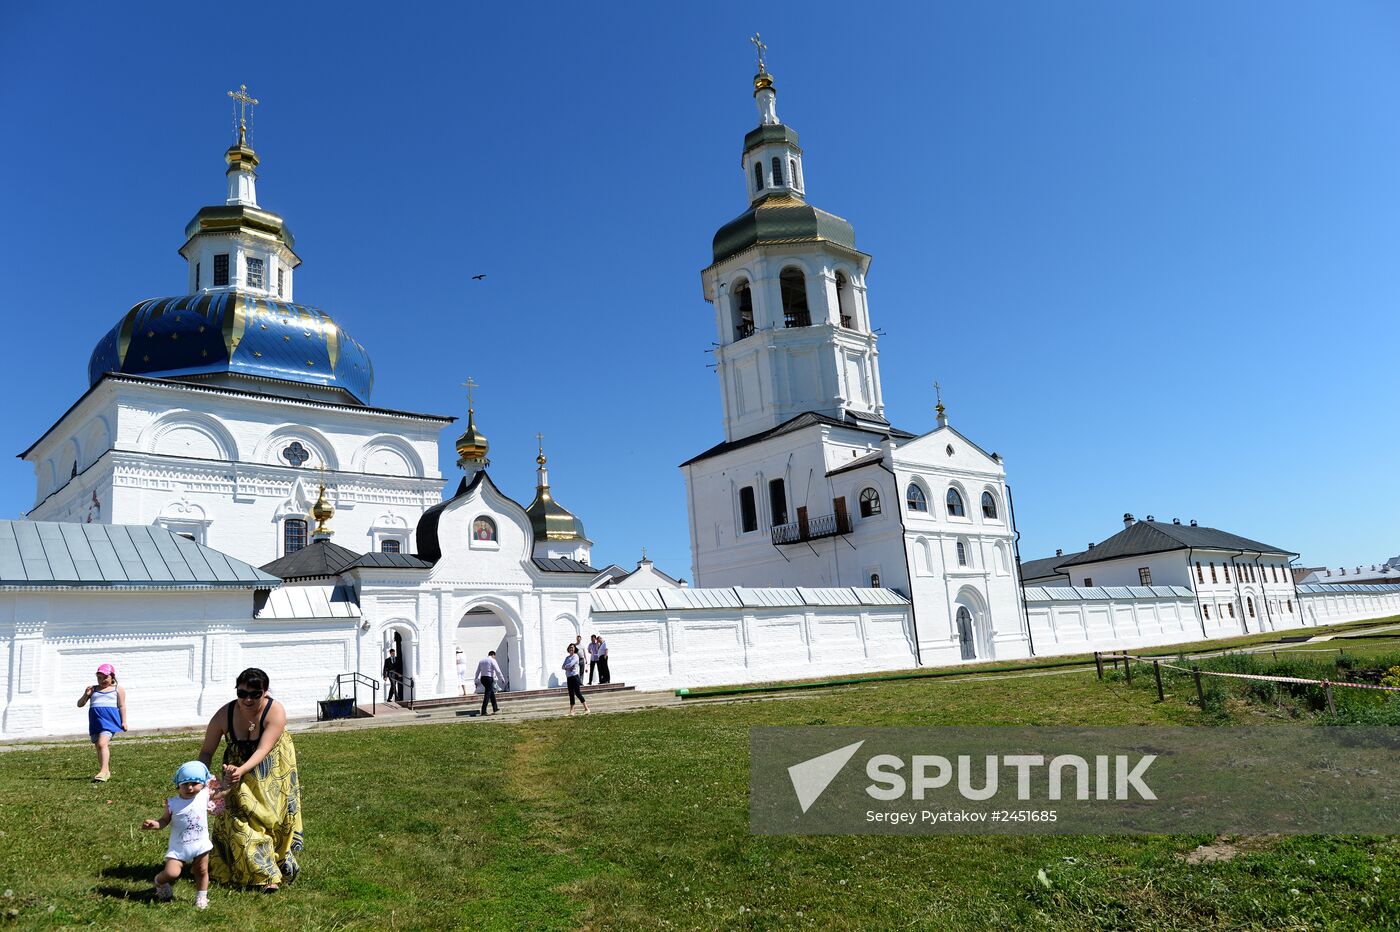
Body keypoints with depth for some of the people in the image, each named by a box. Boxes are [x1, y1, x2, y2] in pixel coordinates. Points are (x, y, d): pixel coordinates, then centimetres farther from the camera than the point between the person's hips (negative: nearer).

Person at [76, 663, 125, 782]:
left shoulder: (118, 689, 10)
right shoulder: (93, 690, 19)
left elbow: (122, 706, 7)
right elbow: (80, 704, 17)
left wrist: (123, 721, -2)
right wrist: (86, 695, -3)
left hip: (109, 719, -5)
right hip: (95, 720, 5)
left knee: (102, 743, -22)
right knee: (98, 746, 8)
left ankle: (103, 772, -29)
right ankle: (107, 772, 19)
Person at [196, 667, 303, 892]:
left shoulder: (276, 711, -28)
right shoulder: (225, 714, -21)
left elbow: (263, 749, -33)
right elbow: (207, 751, -11)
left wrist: (241, 770, -47)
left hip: (272, 774, -2)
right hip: (238, 771, 2)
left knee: (270, 817, 8)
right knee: (238, 819, -8)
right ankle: (265, 876, -3)